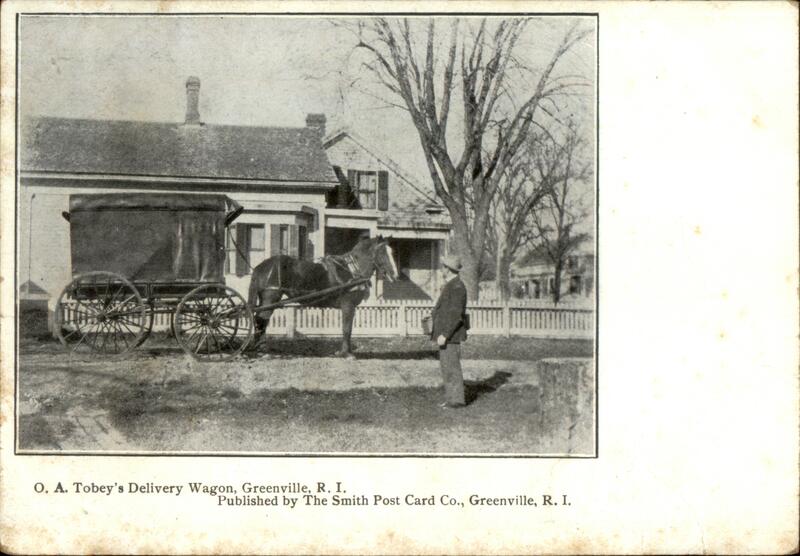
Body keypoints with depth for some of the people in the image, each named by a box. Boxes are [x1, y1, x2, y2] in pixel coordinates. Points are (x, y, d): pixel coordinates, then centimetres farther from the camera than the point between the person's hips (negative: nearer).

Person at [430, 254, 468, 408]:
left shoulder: (457, 287, -17)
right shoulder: (453, 285, 15)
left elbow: (456, 315, -22)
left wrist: (444, 335, -24)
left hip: (450, 335, -10)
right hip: (445, 333, 10)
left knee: (452, 367, -6)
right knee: (446, 366, 12)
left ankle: (457, 400, -1)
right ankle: (451, 398, 17)